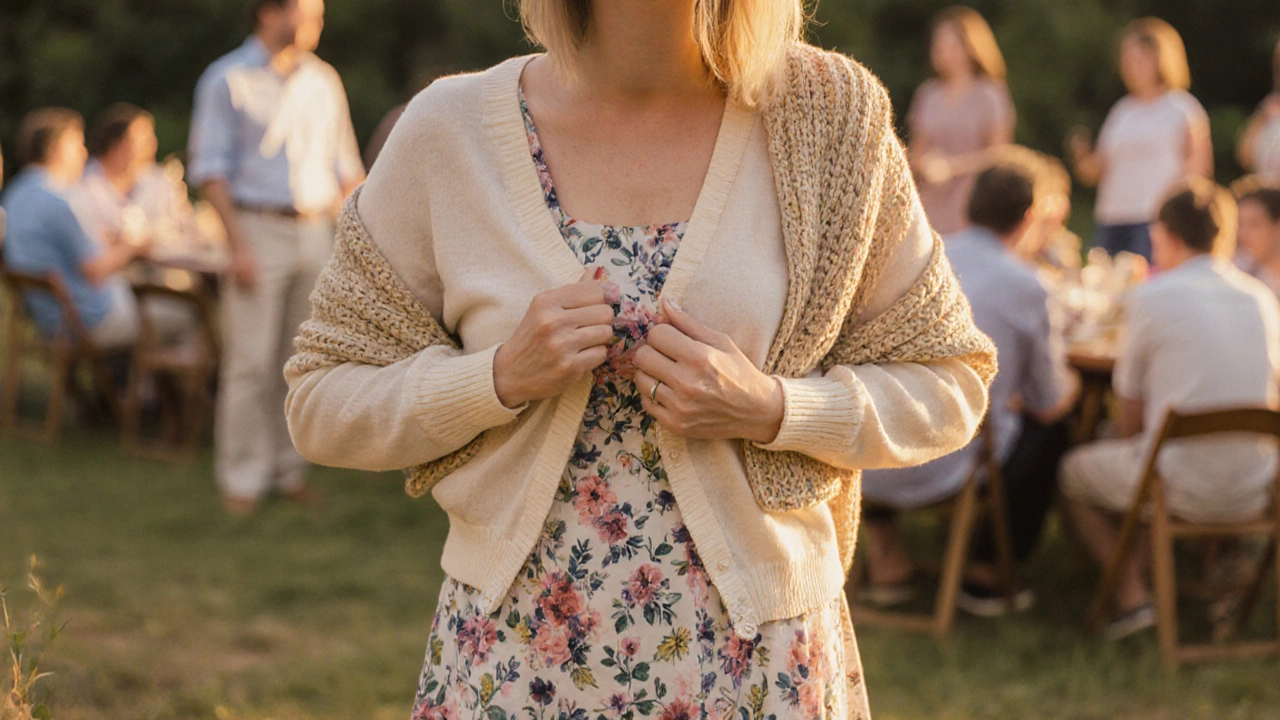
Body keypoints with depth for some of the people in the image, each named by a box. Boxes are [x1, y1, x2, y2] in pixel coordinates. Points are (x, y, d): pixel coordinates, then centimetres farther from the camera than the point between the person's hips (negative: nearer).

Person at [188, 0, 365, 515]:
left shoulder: (323, 81, 13)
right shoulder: (227, 81, -2)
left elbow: (345, 164, 18)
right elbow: (210, 169, -6)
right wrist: (238, 245, -13)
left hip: (317, 231, 5)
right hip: (259, 228, -5)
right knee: (252, 361, -5)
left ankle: (290, 470, 14)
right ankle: (243, 477, 1)